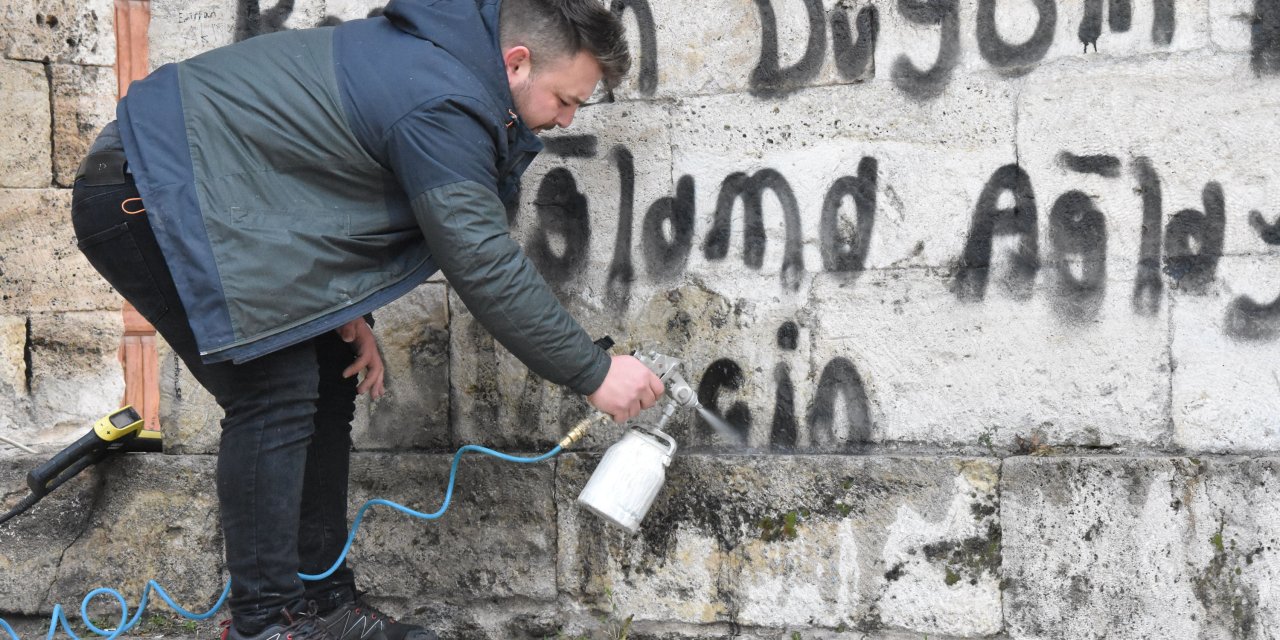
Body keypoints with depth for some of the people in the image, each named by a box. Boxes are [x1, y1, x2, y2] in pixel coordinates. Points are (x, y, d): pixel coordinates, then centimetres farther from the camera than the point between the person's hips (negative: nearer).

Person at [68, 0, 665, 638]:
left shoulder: (433, 56, 8)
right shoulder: (444, 106, -23)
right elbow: (485, 267, -22)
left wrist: (343, 311, 5)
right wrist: (594, 373, -13)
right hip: (148, 195, -10)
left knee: (326, 381, 9)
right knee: (278, 393, -13)